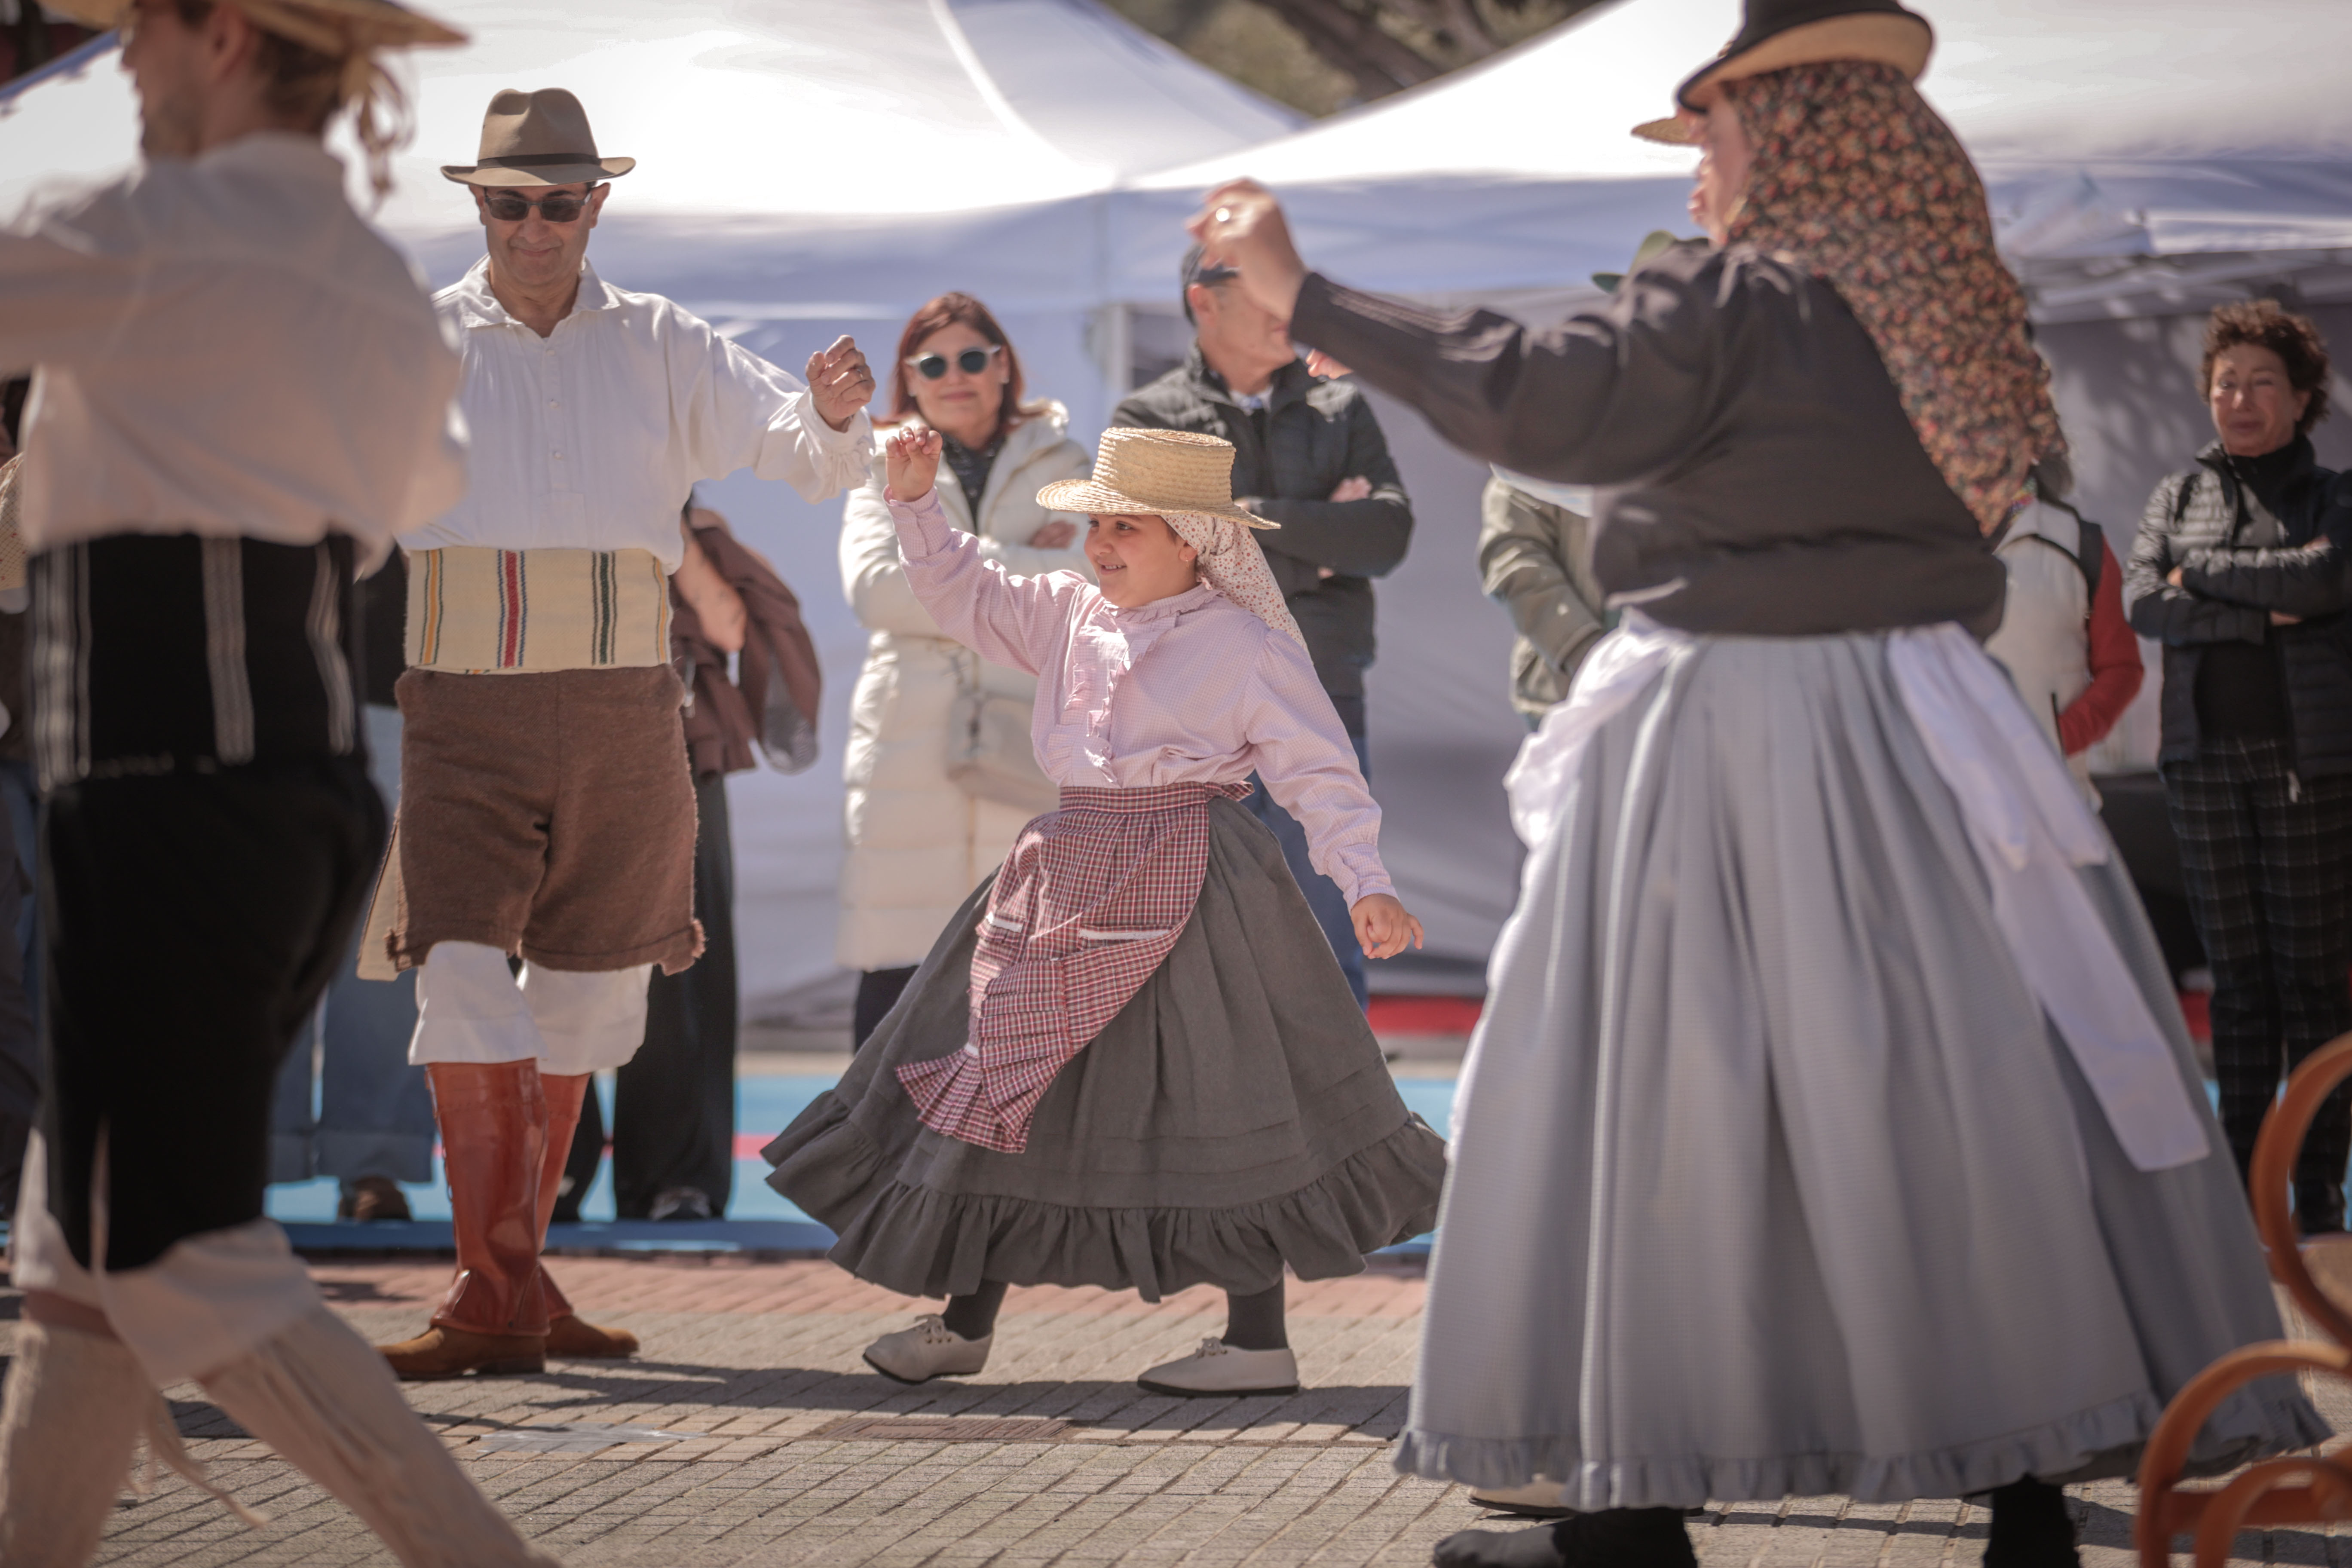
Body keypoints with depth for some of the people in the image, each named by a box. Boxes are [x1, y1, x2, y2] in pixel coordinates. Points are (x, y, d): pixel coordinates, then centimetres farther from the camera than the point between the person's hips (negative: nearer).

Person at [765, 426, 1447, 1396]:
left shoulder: (1247, 647, -7)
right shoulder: (1070, 617, 9)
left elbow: (1318, 772, -7)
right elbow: (964, 596, 19)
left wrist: (1365, 885, -16)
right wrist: (916, 500, 6)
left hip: (1186, 880, -7)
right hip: (1073, 875, 7)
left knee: (1215, 1106, -4)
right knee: (1012, 1089, 10)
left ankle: (1258, 1342, 5)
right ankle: (965, 1321, 22)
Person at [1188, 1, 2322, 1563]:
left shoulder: (1734, 303, -12)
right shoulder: (1944, 307, 7)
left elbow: (1534, 398, -20)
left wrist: (1303, 294, -15)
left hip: (1724, 756, -6)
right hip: (1914, 743, 6)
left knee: (1656, 1095, 2)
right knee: (1963, 1078, 6)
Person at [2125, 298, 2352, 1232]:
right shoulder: (2179, 495, 14)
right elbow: (2143, 603, -1)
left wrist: (2203, 575, -6)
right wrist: (2261, 614, -9)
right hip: (2206, 756, 3)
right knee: (2236, 978, 4)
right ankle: (2240, 1185, 6)